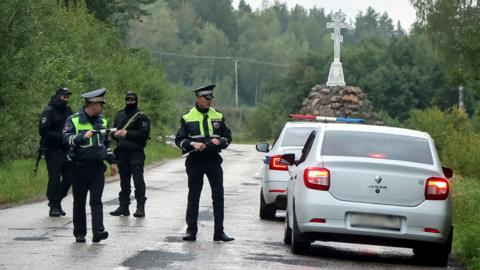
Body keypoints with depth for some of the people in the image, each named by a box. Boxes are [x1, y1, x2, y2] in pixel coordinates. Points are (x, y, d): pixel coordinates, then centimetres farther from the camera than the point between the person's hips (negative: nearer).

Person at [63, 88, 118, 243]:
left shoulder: (102, 121, 13)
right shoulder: (73, 120, -4)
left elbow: (106, 143, 23)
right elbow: (66, 138, -14)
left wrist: (112, 161, 20)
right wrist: (82, 137, -27)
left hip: (97, 167, 3)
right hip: (79, 167, -3)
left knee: (96, 201, -7)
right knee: (79, 202, 5)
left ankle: (98, 232, -15)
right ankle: (79, 234, 14)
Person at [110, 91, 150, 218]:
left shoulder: (141, 116, -3)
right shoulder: (120, 115, 17)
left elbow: (144, 133, -12)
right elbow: (114, 130, 22)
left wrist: (127, 134, -16)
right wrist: (116, 134, -2)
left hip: (136, 153, -6)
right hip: (122, 153, 6)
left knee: (138, 181, -8)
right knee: (124, 181, 10)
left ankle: (140, 207, -7)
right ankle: (123, 206, 15)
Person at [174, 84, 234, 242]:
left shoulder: (218, 117, 10)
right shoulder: (187, 118, 2)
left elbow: (228, 137, 13)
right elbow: (179, 140, 1)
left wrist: (219, 141, -9)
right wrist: (193, 144, -17)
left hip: (213, 160, 2)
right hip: (195, 161, -2)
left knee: (218, 195, -1)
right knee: (193, 196, 3)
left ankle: (219, 232, 4)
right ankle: (191, 231, 9)